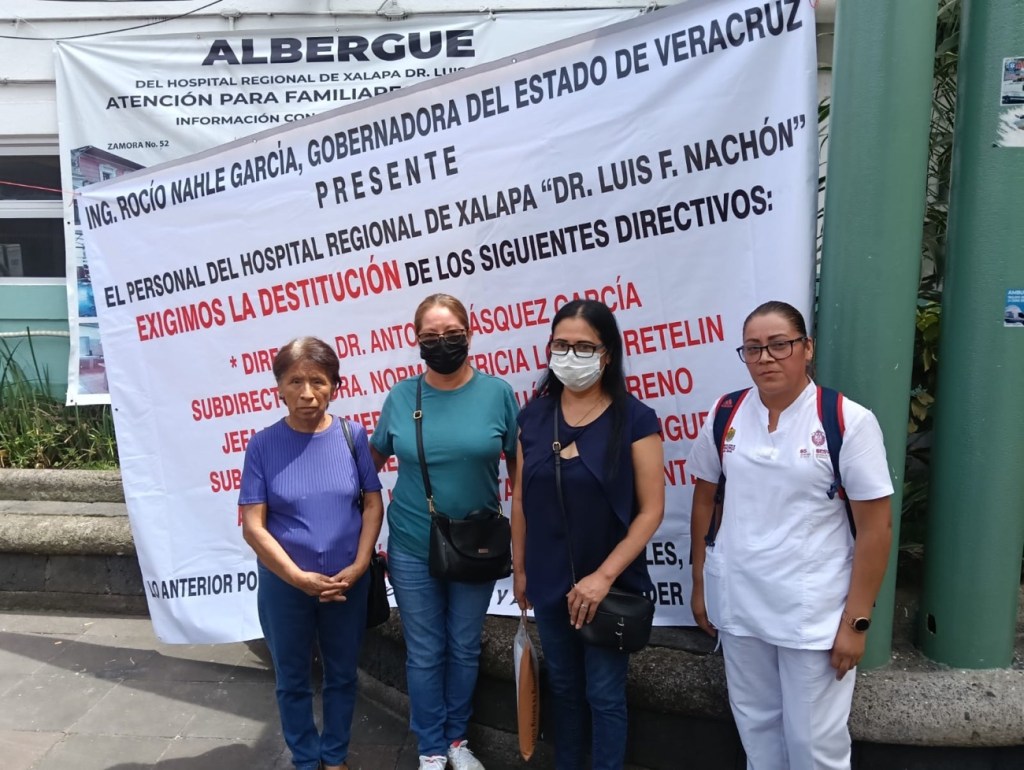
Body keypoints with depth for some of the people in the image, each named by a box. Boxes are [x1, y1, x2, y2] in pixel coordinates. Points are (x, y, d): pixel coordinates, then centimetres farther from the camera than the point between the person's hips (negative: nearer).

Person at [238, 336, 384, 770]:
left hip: (347, 583, 1)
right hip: (284, 585, -1)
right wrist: (300, 578, -16)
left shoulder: (352, 436, -7)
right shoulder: (263, 445, -11)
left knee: (342, 674, 17)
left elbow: (373, 503, -2)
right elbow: (252, 526, -11)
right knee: (293, 680, 16)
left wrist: (359, 566, -12)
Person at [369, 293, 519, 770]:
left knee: (465, 648, 17)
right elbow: (375, 457, 9)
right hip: (412, 550, 0)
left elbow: (519, 464, 0)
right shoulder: (401, 396, -5)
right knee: (424, 653, 12)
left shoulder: (497, 393, -8)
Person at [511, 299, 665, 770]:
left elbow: (651, 510, -12)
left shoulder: (634, 419, -11)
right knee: (563, 688, 20)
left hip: (609, 585, -4)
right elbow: (522, 500, 6)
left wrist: (604, 576, -17)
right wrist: (520, 569, 7)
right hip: (548, 583, 4)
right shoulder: (533, 416, 1)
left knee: (604, 695, 9)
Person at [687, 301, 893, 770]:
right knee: (755, 726, 20)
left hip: (816, 613, -3)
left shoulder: (849, 422, -12)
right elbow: (704, 501, 8)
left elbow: (875, 528, -10)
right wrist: (699, 585, 9)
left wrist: (856, 620, -10)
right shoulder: (724, 416, -1)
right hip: (737, 605, 4)